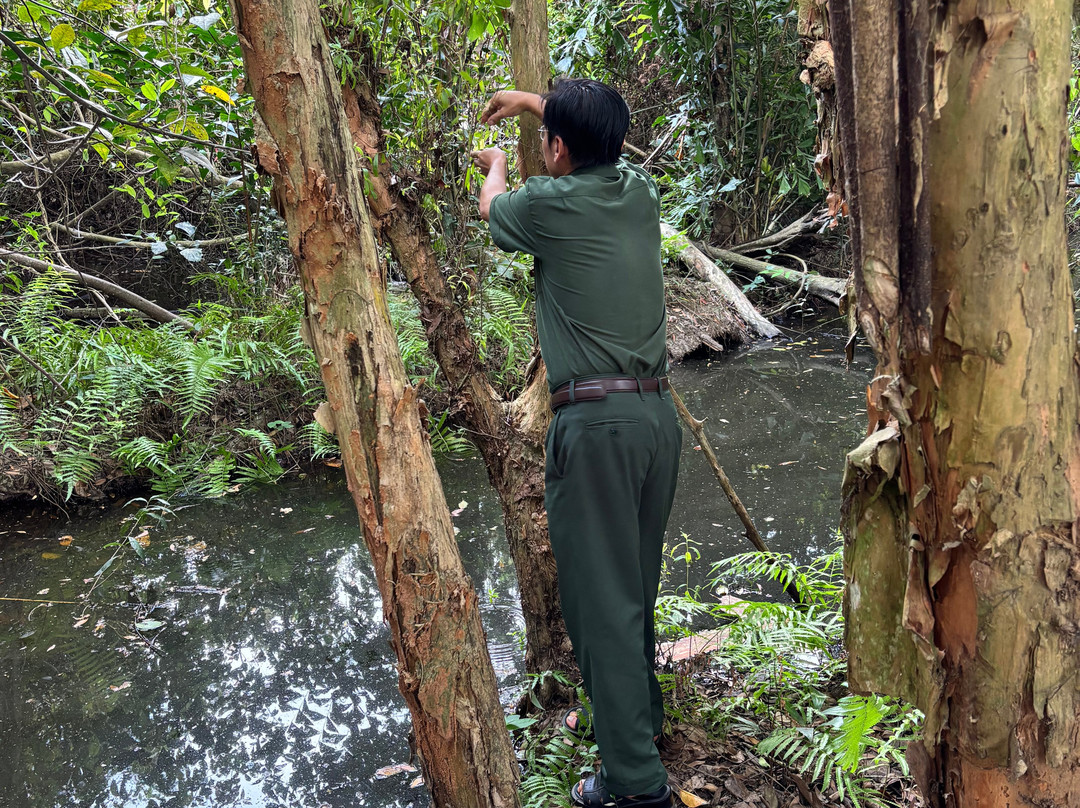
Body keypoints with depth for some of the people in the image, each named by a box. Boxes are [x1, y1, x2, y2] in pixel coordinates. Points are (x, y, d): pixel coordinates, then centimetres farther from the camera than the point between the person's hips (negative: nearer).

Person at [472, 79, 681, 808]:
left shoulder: (550, 205, -7)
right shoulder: (640, 193, 10)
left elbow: (493, 207, 18)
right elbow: (602, 144, 34)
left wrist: (495, 167, 40)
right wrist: (536, 102, 45)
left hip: (595, 420, -7)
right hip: (659, 411, 7)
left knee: (601, 597, -2)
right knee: (639, 583, 21)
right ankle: (644, 713, 39)